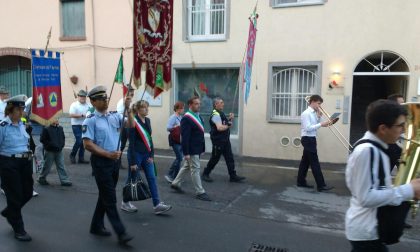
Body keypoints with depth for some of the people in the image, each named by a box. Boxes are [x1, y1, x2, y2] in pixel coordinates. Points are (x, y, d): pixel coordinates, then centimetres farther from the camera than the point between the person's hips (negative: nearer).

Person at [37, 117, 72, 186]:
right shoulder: (46, 129, -11)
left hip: (59, 151, 5)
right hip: (50, 151, -5)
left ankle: (64, 180, 7)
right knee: (47, 166, 6)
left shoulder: (60, 128, 7)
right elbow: (43, 140, -11)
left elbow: (63, 138, 17)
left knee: (61, 166, 5)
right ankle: (41, 179, 26)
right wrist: (51, 145, -16)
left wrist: (61, 145, 2)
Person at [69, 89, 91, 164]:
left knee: (83, 142, 6)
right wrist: (82, 115, -20)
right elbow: (71, 115, -14)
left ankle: (81, 158, 15)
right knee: (79, 141, -11)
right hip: (76, 125, -5)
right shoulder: (74, 105, -4)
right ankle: (72, 155, 11)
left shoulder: (87, 105, 10)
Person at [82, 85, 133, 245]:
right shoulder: (90, 121, -8)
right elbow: (88, 144, -14)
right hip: (101, 162, -6)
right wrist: (107, 154, -21)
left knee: (105, 196, 17)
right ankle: (121, 232, 2)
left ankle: (96, 226, 33)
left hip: (115, 160, 6)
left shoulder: (115, 116, 7)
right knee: (110, 198, -3)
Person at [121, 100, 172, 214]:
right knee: (132, 179, 7)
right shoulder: (133, 123, -14)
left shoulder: (147, 121, 7)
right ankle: (125, 203, 27)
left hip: (146, 154, 7)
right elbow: (131, 143, -16)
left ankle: (157, 205, 4)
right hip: (136, 154, -7)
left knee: (152, 178, 2)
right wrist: (133, 162, -17)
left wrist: (151, 155, 5)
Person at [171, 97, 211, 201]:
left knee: (186, 167, 20)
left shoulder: (198, 116, 10)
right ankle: (200, 192, 10)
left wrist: (202, 148, 16)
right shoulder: (186, 118, -18)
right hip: (191, 150, -9)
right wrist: (186, 153, -23)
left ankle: (175, 184, 35)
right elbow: (184, 137, -21)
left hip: (198, 148, 9)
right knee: (195, 169, 0)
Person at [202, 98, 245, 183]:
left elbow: (226, 123, 21)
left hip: (225, 140, 9)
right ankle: (205, 174, 19)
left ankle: (233, 176, 13)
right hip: (218, 141, -9)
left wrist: (230, 119, 4)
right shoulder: (215, 114, -18)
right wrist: (228, 126, -14)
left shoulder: (221, 113, 13)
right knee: (214, 158, 3)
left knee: (230, 158, 8)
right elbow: (219, 128, -31)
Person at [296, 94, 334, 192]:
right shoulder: (306, 113, -15)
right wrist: (321, 124, -22)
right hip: (308, 139, -10)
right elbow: (308, 128, -22)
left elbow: (315, 126, 15)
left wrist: (319, 117, 2)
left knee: (305, 161, 13)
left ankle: (301, 181, 21)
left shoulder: (313, 113, 12)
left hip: (311, 139, 10)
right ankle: (321, 185, -4)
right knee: (315, 163, -7)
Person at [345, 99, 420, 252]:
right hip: (367, 232, -9)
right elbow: (366, 197, -27)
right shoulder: (367, 151, -24)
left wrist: (406, 189, 0)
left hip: (372, 228, 9)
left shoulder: (375, 148, 6)